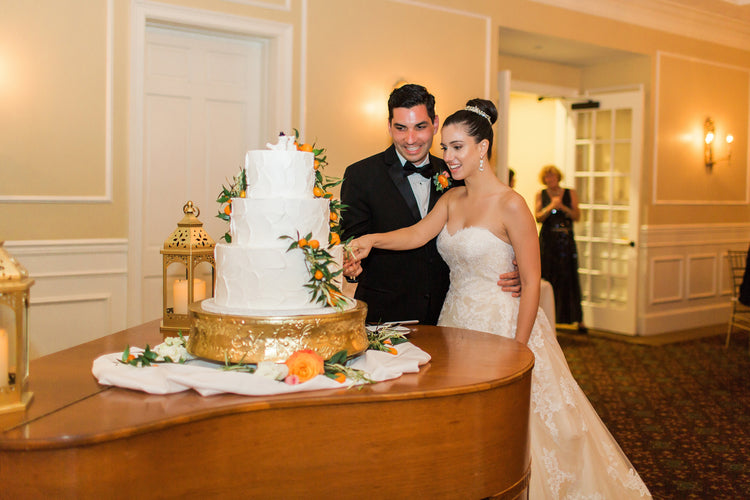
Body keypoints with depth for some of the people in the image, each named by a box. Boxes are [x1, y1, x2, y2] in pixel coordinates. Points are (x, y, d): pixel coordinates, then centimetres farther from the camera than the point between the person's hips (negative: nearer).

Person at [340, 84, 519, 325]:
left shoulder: (451, 175, 7)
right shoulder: (360, 176, -6)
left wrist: (509, 277, -9)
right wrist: (351, 265, -31)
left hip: (441, 315, 3)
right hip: (384, 314, -3)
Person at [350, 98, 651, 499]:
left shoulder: (510, 205, -13)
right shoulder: (451, 199, 7)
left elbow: (531, 284, -14)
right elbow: (419, 233, -10)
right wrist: (372, 239, -29)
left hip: (501, 325, -6)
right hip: (457, 322, 6)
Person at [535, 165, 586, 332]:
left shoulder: (571, 193, 8)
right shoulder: (541, 195, 7)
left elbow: (577, 216, 2)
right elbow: (538, 218, -2)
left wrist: (563, 207, -13)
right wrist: (551, 207, -18)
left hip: (566, 242, 0)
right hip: (547, 241, 0)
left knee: (570, 279, -2)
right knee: (546, 279, -3)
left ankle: (578, 320, 3)